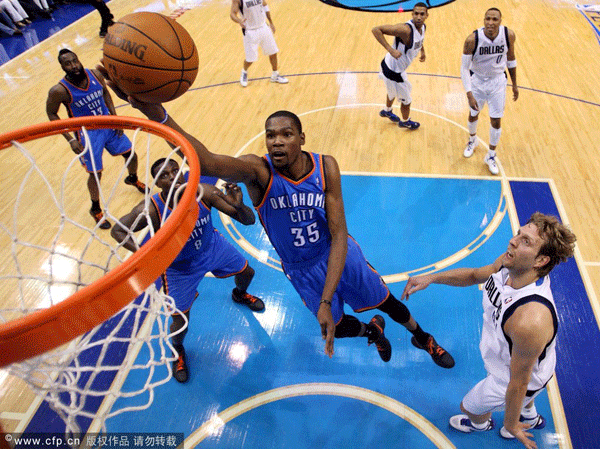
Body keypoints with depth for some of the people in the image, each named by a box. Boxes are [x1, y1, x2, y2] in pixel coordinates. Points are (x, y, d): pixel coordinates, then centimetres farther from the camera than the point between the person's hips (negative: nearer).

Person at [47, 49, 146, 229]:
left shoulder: (95, 74, -12)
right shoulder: (60, 90, -23)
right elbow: (51, 114, -10)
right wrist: (70, 139, -14)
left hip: (108, 124, 5)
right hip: (87, 133, -4)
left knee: (131, 155, 14)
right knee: (96, 173, -1)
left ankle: (133, 179, 49)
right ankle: (96, 209, 23)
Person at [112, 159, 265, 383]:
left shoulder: (204, 192, -29)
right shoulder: (150, 210, -34)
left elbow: (249, 220, -26)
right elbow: (117, 230, -18)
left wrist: (238, 206, -50)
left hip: (212, 247, 3)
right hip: (180, 267, -3)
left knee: (246, 272, 20)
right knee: (180, 321, -1)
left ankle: (239, 294, 61)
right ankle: (177, 351, 38)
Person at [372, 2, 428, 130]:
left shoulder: (422, 26, -6)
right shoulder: (405, 29, -34)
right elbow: (376, 29, -37)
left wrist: (422, 51, 15)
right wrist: (391, 49, -42)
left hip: (398, 67, 9)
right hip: (392, 71, -9)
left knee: (393, 90, 36)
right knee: (406, 100, 13)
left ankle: (387, 111, 65)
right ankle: (405, 122, 42)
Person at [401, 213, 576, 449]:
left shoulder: (530, 320, -48)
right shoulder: (510, 264, -24)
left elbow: (519, 383, -32)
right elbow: (476, 274, 0)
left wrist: (511, 426, -16)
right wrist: (432, 277, -10)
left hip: (510, 378, -6)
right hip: (511, 358, 6)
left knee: (469, 406, 25)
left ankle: (480, 423, 61)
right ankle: (530, 417, 73)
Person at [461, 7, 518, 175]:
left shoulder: (509, 35, -18)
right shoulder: (472, 39, -26)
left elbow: (511, 59, 0)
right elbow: (464, 68, -20)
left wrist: (514, 84, 7)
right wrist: (469, 94, -26)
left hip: (498, 81, 1)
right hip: (477, 80, -1)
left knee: (496, 121, 3)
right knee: (473, 114, 19)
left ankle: (491, 156, 22)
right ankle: (472, 141, 50)